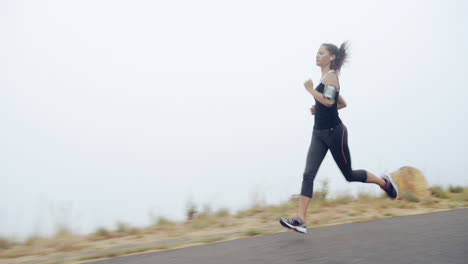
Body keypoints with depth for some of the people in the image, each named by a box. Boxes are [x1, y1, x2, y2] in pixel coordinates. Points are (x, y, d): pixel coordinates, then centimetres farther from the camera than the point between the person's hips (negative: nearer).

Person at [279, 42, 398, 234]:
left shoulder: (331, 76, -10)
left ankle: (383, 182, 29)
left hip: (334, 132, -9)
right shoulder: (325, 78, 17)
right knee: (308, 174, -6)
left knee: (349, 175, 5)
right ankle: (300, 220, -13)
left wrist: (310, 89, -15)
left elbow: (328, 101, -26)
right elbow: (342, 103, 25)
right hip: (319, 133, 9)